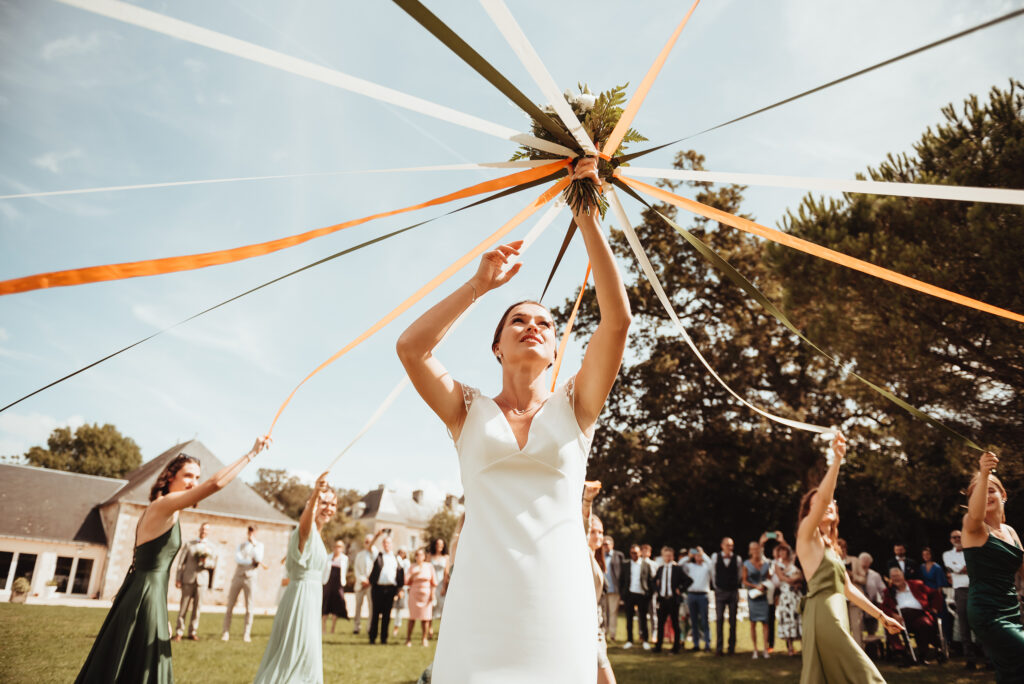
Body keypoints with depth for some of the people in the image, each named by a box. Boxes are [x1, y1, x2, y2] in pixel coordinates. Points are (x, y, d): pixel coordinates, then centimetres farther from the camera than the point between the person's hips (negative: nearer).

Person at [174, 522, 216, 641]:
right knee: (184, 607, -1)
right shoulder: (189, 545, 9)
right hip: (188, 579, -1)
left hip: (202, 580, 1)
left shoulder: (210, 547, 11)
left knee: (197, 607, 1)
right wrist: (178, 578, -2)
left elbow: (214, 564, 9)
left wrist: (205, 562, -12)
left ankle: (193, 632, 10)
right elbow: (181, 562, 6)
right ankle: (179, 632, 9)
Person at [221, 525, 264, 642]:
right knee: (230, 606, 0)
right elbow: (237, 559, -5)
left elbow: (258, 559, -9)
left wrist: (254, 545, -8)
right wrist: (252, 562, -11)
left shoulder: (259, 545, 8)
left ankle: (246, 635, 4)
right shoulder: (242, 545, 13)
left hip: (250, 579, -1)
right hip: (238, 577, 2)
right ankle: (225, 633, 7)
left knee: (249, 608, -1)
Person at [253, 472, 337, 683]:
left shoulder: (316, 535, 16)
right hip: (302, 599, -10)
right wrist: (314, 496, -61)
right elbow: (304, 526, -42)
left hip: (310, 600, 10)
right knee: (305, 659, -7)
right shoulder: (308, 530, -15)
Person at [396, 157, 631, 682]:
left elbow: (617, 321, -3)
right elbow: (410, 347, -6)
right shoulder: (470, 412, 9)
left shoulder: (573, 408, 9)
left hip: (559, 605, 1)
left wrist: (587, 219, -4)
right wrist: (479, 284, -3)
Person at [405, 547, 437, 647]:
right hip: (414, 593, 0)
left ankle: (424, 639, 8)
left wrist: (432, 593, -4)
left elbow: (434, 582, 4)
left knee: (425, 617, 0)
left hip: (426, 594, 0)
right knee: (412, 617, 2)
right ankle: (408, 638, 15)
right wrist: (413, 574, -12)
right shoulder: (412, 566, 4)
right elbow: (407, 581, 1)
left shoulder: (429, 566, 3)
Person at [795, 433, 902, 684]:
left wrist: (881, 615, 25)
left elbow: (848, 589, 26)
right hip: (822, 614, -8)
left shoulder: (831, 546, 23)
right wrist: (837, 458, -27)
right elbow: (822, 496, -20)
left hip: (835, 615, 8)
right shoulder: (807, 535, -2)